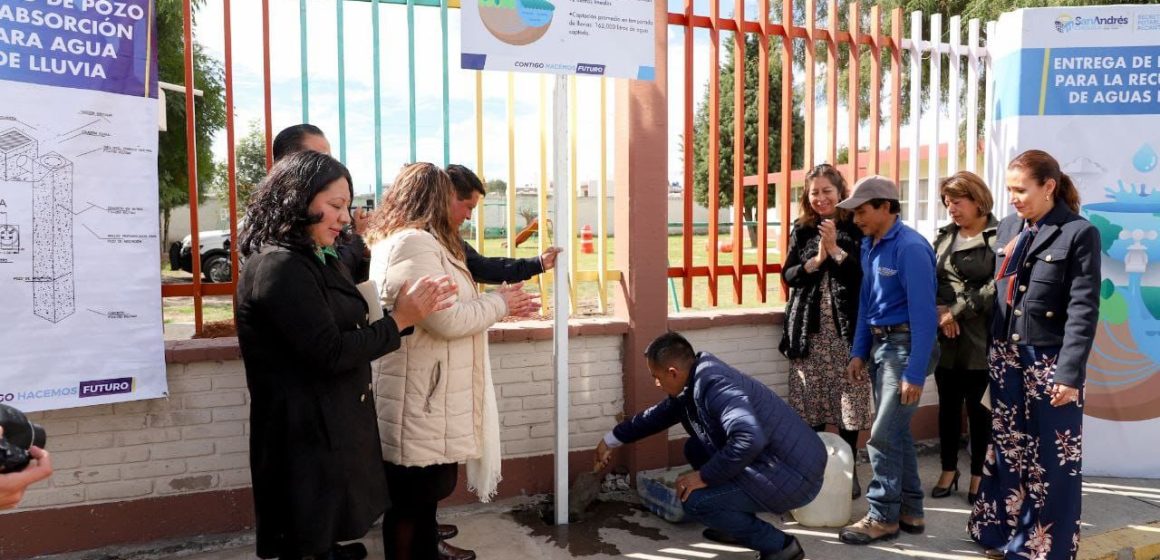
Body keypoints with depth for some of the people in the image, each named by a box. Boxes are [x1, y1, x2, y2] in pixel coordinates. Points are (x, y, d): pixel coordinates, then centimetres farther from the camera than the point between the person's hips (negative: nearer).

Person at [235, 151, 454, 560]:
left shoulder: (315, 260, 13)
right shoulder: (279, 268, -20)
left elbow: (345, 330, 9)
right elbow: (331, 354, -22)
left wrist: (413, 309, 0)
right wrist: (400, 319, -16)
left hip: (330, 427, 10)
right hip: (307, 434, -10)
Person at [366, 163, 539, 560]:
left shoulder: (412, 241, 15)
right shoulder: (413, 244, -20)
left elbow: (446, 308, 17)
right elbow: (448, 319, -24)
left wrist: (501, 303, 11)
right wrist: (498, 303, -9)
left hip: (426, 395, 11)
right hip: (418, 399, -11)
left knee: (425, 490, 24)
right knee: (412, 495, 5)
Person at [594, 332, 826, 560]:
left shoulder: (713, 383, -22)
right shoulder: (697, 381, 9)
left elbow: (749, 439, -35)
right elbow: (662, 413, 25)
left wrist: (704, 477, -22)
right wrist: (610, 441, 33)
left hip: (794, 475, -10)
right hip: (779, 461, 10)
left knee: (695, 500, -16)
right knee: (695, 449, 17)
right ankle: (738, 525, 24)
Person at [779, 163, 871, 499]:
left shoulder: (856, 229, 1)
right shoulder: (802, 230, 9)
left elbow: (866, 275, -5)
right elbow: (788, 275, 5)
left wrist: (836, 251, -13)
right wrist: (815, 260, -10)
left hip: (847, 327, -2)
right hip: (809, 327, 2)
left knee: (848, 401, 1)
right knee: (809, 403, 4)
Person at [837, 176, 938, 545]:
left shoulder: (911, 248, -19)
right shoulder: (869, 245, 7)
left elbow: (923, 314, -21)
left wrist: (915, 374, -22)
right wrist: (859, 352, 13)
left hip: (906, 344, -9)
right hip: (879, 343, 9)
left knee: (883, 435, -5)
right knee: (896, 431, 15)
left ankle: (883, 517, 10)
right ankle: (910, 512, 27)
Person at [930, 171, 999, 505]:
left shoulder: (1000, 236, -7)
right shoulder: (944, 236, 11)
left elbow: (998, 286, -15)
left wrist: (957, 312, -14)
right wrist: (939, 311, -8)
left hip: (980, 338, -5)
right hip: (946, 338, 5)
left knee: (978, 408, 4)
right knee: (948, 406, 12)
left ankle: (978, 476, 18)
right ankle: (948, 471, 25)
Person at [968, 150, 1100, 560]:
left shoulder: (1079, 234, -8)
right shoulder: (1008, 228, 9)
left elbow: (1083, 310, -12)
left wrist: (1070, 374, -17)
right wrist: (994, 350, 8)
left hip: (1049, 362, -5)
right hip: (1006, 357, 6)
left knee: (1052, 462, 5)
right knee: (1008, 451, 13)